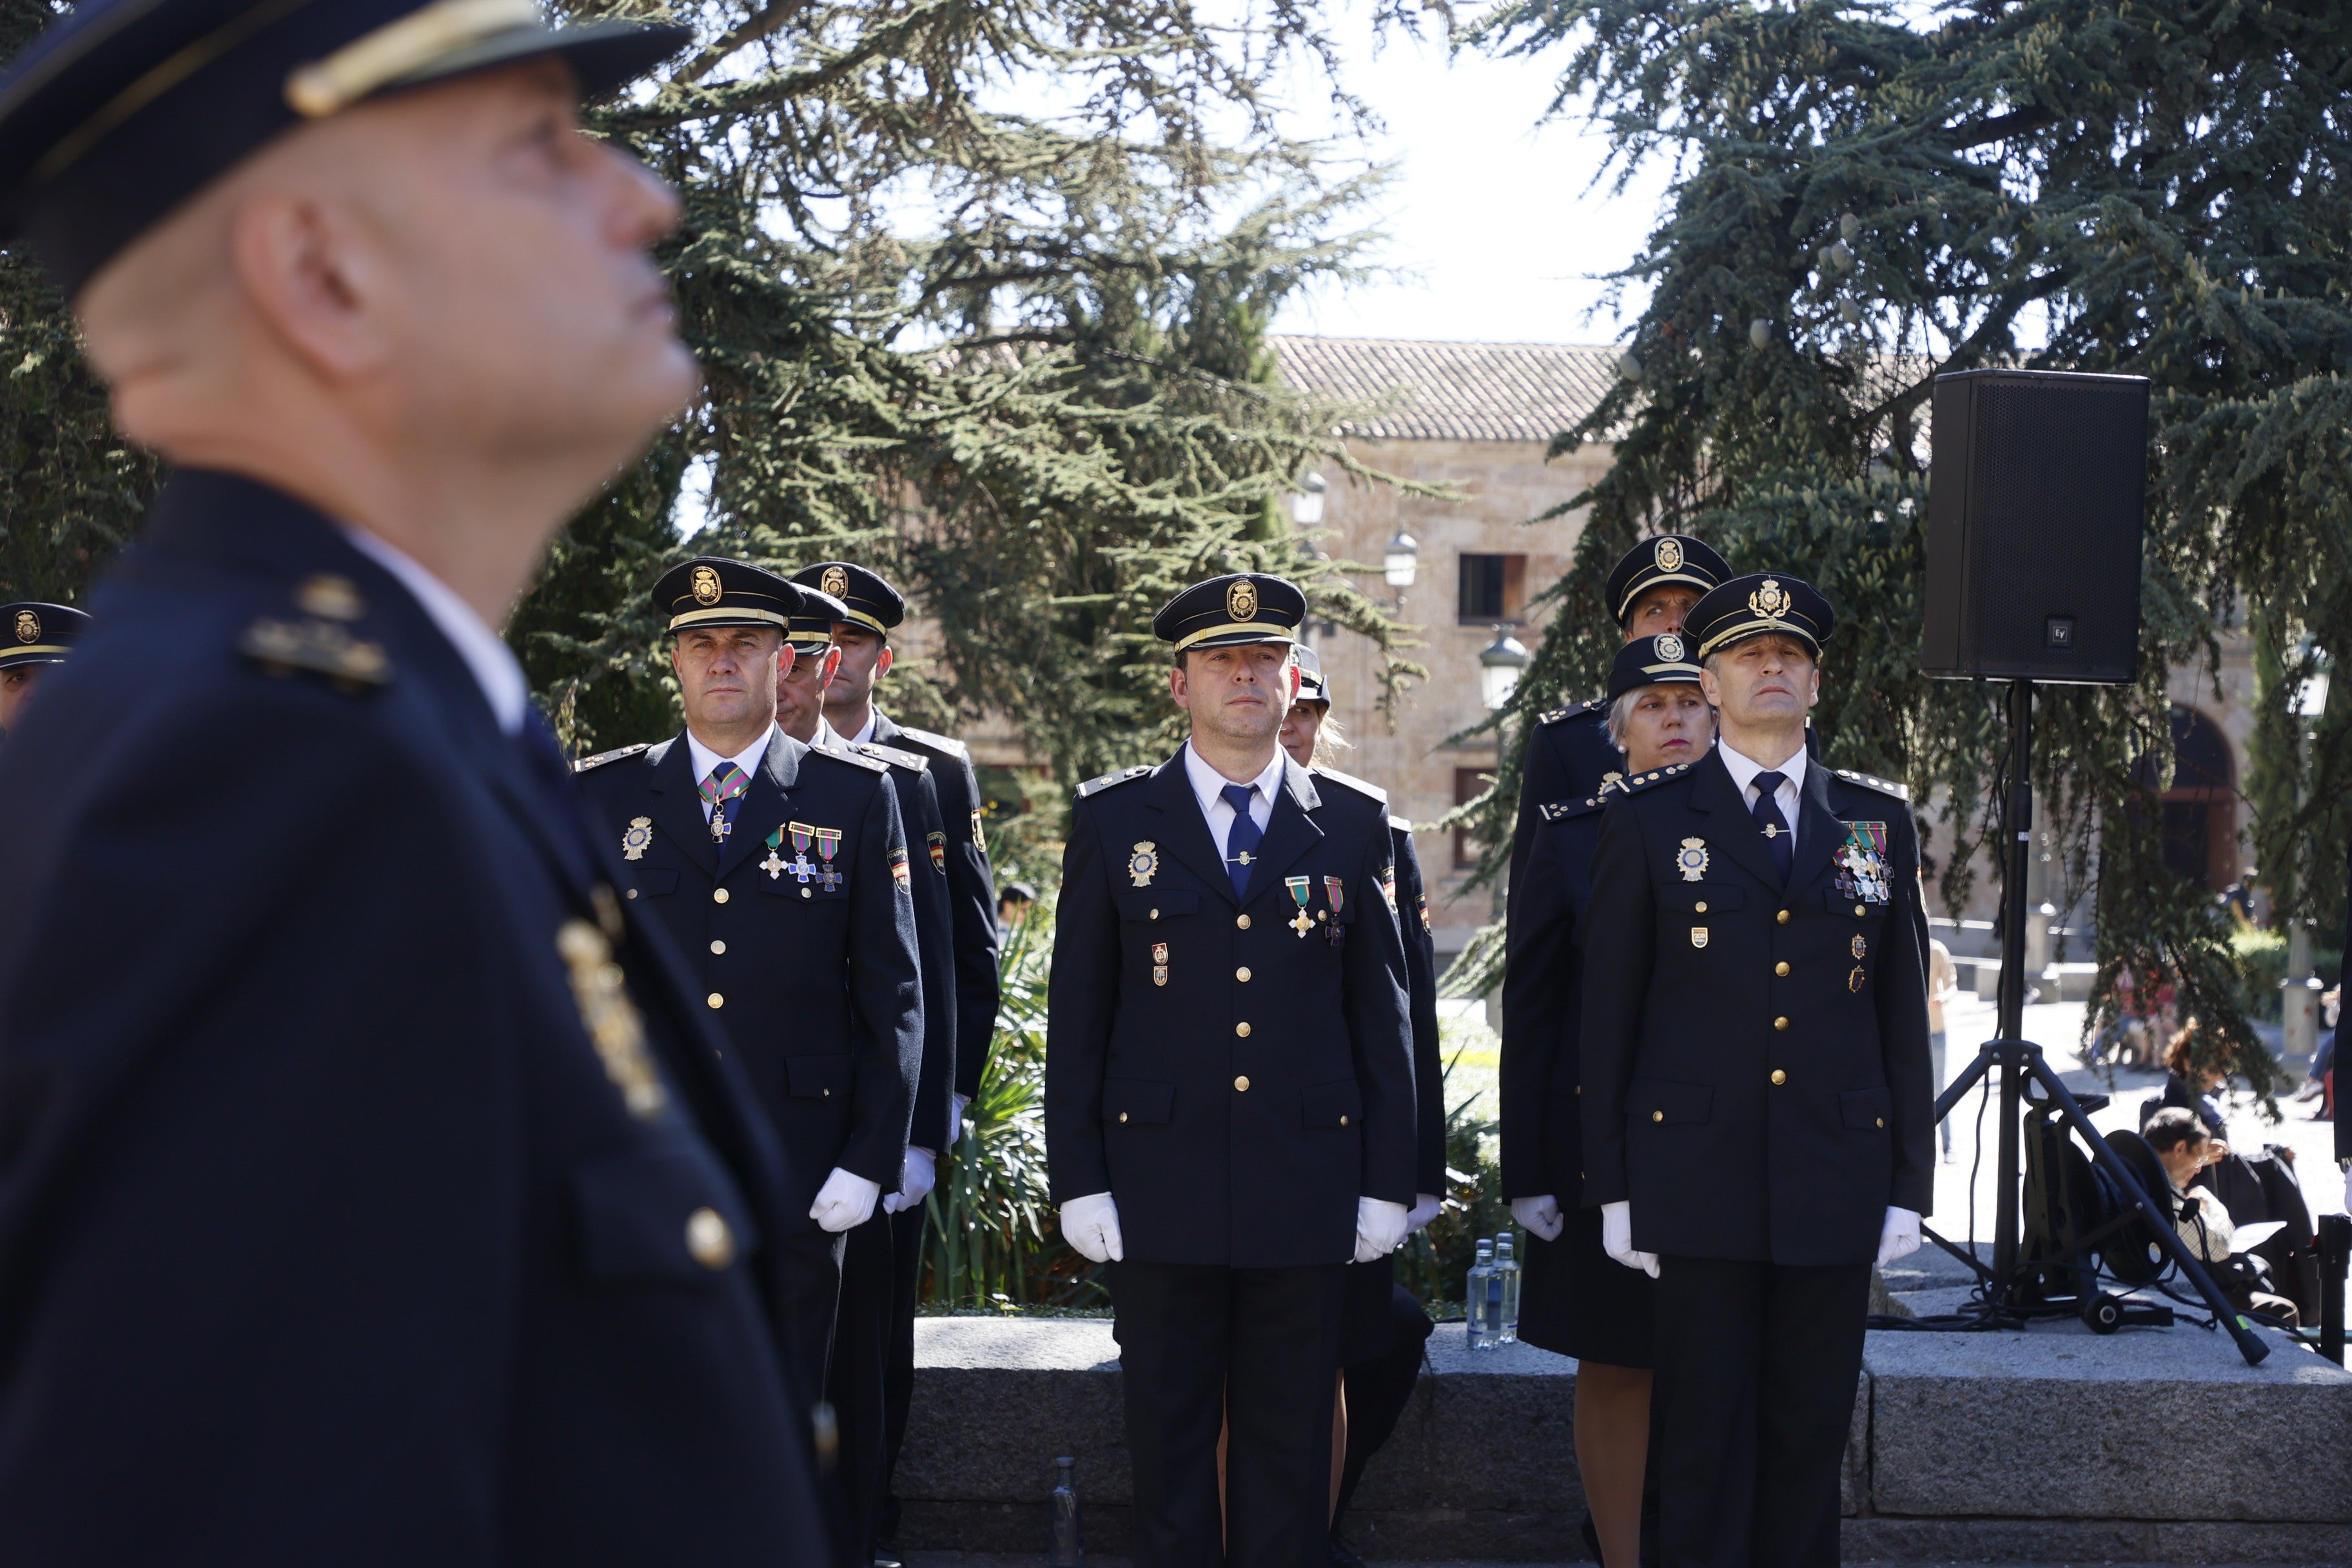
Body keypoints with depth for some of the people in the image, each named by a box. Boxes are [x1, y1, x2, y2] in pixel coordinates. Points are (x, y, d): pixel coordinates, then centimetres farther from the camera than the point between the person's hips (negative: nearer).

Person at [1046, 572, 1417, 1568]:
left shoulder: (1353, 826, 7)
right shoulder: (1114, 821, 5)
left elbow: (1383, 1017, 8)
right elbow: (1076, 1017, 4)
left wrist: (1388, 1183, 3)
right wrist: (1078, 1180, -2)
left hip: (1308, 1184, 1)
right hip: (1158, 1182, -1)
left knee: (1290, 1439, 6)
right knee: (1169, 1436, 6)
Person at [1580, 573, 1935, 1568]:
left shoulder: (1879, 822, 10)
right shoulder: (1649, 821, 3)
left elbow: (1903, 1011, 10)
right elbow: (1606, 1015, 3)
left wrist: (1910, 1183, 5)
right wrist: (1613, 1188, -2)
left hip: (1836, 1180, 2)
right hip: (1699, 1182, -2)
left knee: (1811, 1436, 7)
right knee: (1706, 1437, 2)